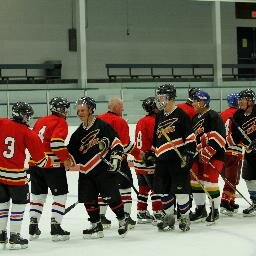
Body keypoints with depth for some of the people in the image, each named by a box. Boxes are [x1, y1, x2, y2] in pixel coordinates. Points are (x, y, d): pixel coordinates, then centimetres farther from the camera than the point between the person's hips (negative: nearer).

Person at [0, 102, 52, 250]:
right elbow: (39, 156, -3)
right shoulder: (28, 133, -8)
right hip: (16, 174, -4)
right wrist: (49, 163, 14)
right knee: (19, 203, 8)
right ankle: (14, 237, 6)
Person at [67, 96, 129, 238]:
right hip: (86, 172, 6)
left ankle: (122, 220, 12)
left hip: (104, 168, -6)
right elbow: (72, 152, 17)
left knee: (111, 197, -8)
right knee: (89, 200, 6)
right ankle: (96, 226, 19)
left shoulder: (102, 125, -5)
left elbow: (116, 141, -5)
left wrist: (116, 157, -13)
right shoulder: (78, 133, 12)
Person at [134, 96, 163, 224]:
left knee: (144, 187, 15)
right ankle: (158, 214, -5)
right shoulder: (152, 121, -14)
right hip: (150, 161, -9)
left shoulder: (141, 121, 14)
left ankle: (141, 214, 21)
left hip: (139, 160, 9)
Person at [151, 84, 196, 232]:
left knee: (180, 189, -4)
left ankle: (185, 218, 9)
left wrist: (189, 153, -15)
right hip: (162, 160, 7)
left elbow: (190, 136, -10)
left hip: (178, 158, -7)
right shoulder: (159, 116, 16)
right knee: (164, 190, 10)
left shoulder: (180, 114, -7)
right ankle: (169, 217, 23)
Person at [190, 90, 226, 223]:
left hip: (214, 154, -9)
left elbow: (217, 138, -21)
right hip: (199, 154, 9)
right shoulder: (195, 118, 15)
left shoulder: (213, 116, -14)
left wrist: (206, 154, -23)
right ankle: (200, 209, 22)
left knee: (210, 182, -10)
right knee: (195, 181, 9)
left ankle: (215, 210, 4)